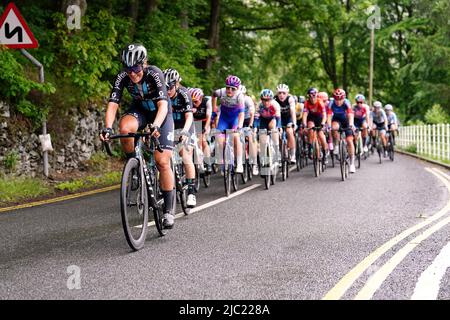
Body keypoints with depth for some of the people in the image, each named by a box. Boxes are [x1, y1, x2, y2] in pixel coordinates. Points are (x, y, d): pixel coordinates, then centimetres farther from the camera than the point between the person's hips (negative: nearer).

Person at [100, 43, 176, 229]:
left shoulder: (154, 74, -30)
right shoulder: (122, 77, -22)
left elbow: (163, 105, -40)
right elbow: (112, 105, -26)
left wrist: (155, 126, -58)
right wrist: (107, 128, -43)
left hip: (160, 114, -3)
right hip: (139, 111, 3)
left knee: (162, 162, -12)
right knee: (124, 127, -35)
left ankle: (168, 210, 0)